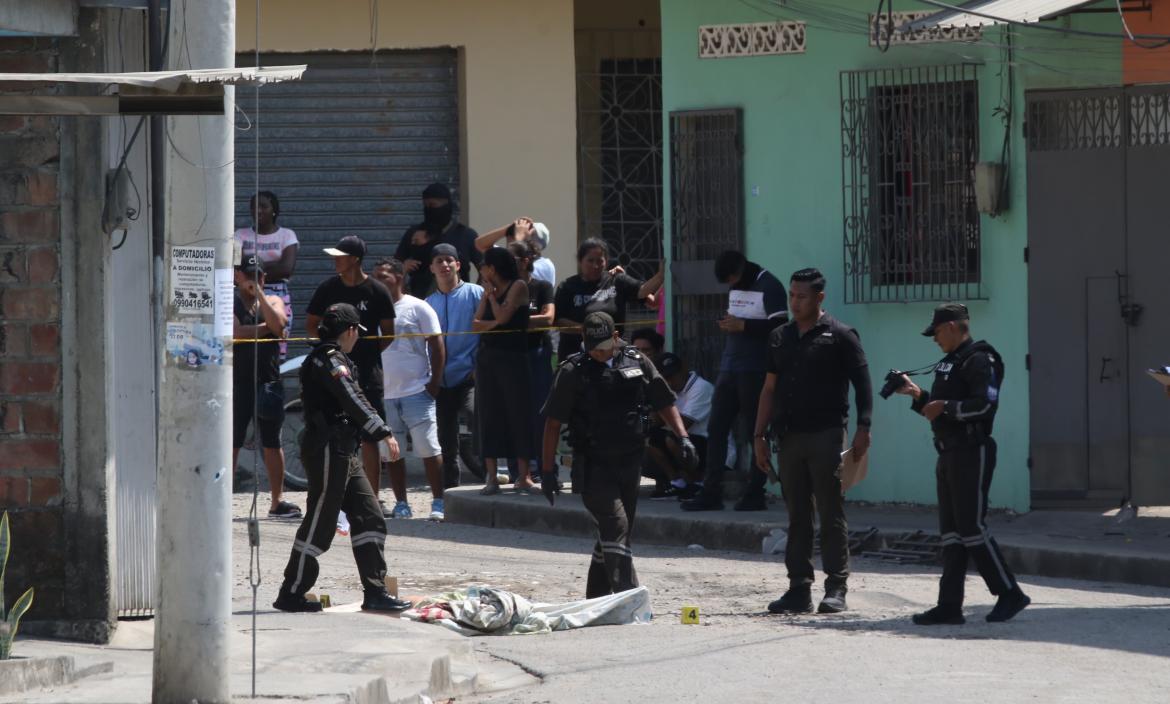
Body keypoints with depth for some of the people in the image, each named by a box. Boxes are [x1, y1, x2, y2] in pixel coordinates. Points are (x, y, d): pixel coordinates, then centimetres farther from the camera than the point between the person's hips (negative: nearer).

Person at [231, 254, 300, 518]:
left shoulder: (272, 301, 11)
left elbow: (277, 323, -11)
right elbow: (235, 332, -16)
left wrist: (259, 292, -13)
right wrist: (266, 328, -9)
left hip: (268, 381, 3)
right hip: (238, 380, -3)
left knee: (272, 443, 8)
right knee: (231, 443, -4)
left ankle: (277, 502, 12)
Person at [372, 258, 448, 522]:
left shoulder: (418, 308, -1)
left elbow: (437, 346, -2)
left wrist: (435, 382, -9)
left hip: (416, 391, -5)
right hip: (384, 394, 5)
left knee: (429, 449, -6)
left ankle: (438, 503, -1)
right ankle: (401, 504, 15)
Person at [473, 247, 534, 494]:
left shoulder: (518, 287, -3)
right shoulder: (488, 291, 15)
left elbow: (503, 316, -14)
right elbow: (476, 324, 6)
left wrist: (492, 294, -2)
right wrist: (494, 323, -11)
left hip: (513, 359, -6)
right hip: (487, 358, 6)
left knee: (518, 414, -5)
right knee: (489, 416, 2)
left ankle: (523, 476, -4)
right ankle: (491, 476, 3)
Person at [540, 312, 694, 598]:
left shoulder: (636, 362, 6)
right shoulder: (574, 371, -4)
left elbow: (664, 403, 14)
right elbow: (553, 424, -2)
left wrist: (682, 437, -1)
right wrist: (548, 472, -6)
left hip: (630, 464, 5)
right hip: (594, 465, -5)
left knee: (616, 532, 11)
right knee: (615, 527, -17)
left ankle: (595, 599, 23)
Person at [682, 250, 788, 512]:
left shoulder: (769, 287, -9)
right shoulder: (734, 288, 17)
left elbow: (778, 327, -16)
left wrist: (742, 325, -17)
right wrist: (727, 324, 10)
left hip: (756, 371, -8)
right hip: (729, 369, 8)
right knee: (716, 430, 3)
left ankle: (755, 494, 3)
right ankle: (711, 493, 4)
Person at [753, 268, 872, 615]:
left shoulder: (839, 336, -1)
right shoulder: (781, 337, 14)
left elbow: (862, 384, -3)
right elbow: (769, 389, 17)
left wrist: (863, 429, -12)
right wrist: (759, 436, 12)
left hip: (826, 436, -5)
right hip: (789, 436, 5)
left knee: (831, 514, -3)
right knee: (797, 516, 6)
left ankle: (836, 589, 0)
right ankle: (799, 589, 9)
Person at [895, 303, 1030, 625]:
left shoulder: (979, 361, -11)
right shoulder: (949, 363, 19)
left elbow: (985, 404, -23)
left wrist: (945, 406, -21)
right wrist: (918, 395, 12)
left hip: (972, 453, -10)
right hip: (949, 454, 10)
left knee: (972, 527, -10)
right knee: (951, 532, 7)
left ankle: (1010, 594, -1)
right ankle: (949, 605, 7)